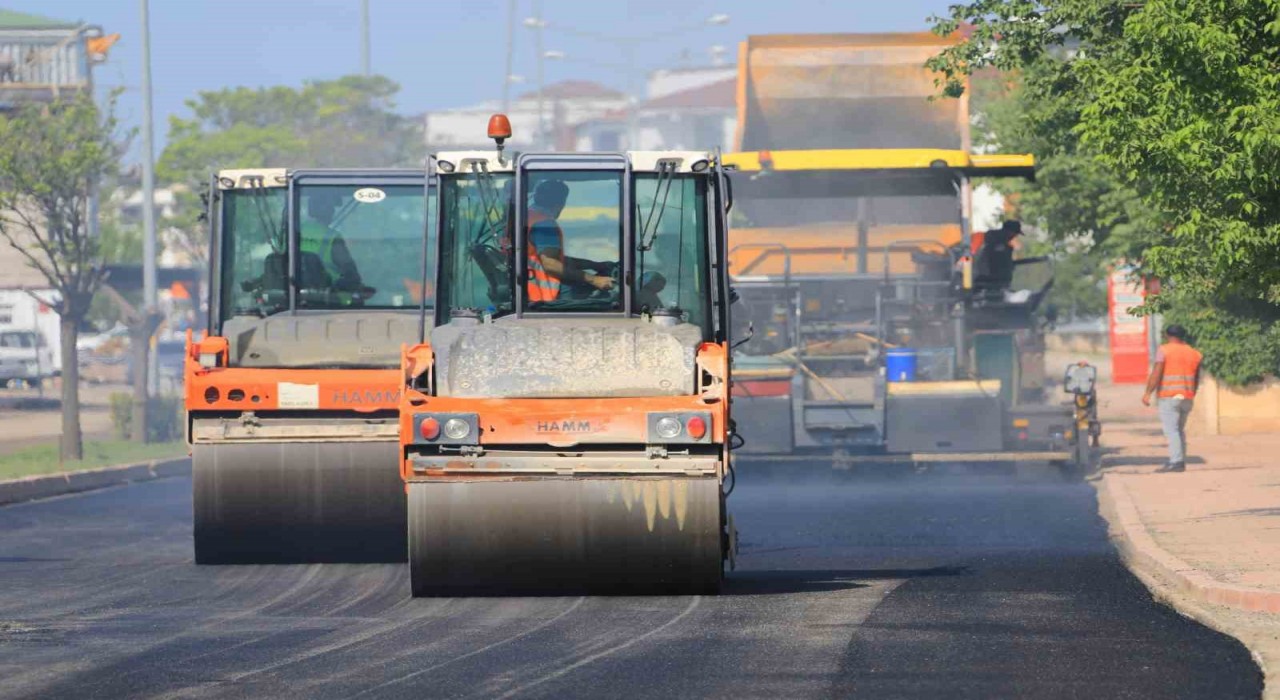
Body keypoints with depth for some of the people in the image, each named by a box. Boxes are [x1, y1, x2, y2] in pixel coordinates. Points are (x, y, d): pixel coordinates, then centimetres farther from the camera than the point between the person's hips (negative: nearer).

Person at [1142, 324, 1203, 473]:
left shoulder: (1164, 350, -5)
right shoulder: (1194, 353, 13)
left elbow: (1156, 374, -13)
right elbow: (1196, 379, 15)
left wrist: (1148, 393, -12)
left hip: (1168, 397, -6)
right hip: (1187, 397, 6)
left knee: (1171, 430, -9)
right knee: (1180, 430, 16)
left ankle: (1176, 462, -18)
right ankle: (1181, 461, 15)